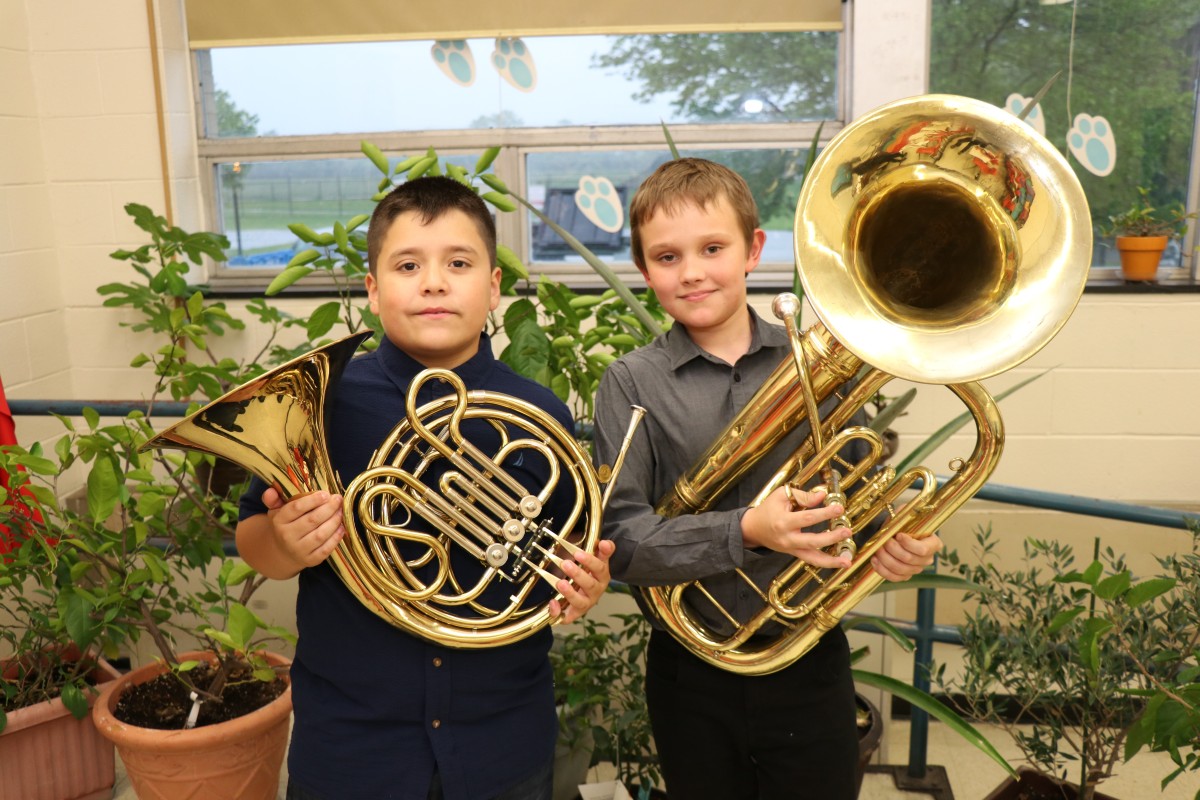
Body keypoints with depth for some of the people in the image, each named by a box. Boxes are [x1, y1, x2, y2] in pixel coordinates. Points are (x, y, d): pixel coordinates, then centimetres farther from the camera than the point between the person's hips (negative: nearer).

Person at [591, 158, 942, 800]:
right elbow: (621, 542, -15)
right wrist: (745, 532, -28)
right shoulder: (632, 383, -8)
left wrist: (899, 540, -13)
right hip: (692, 673, -1)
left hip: (810, 662, 1)